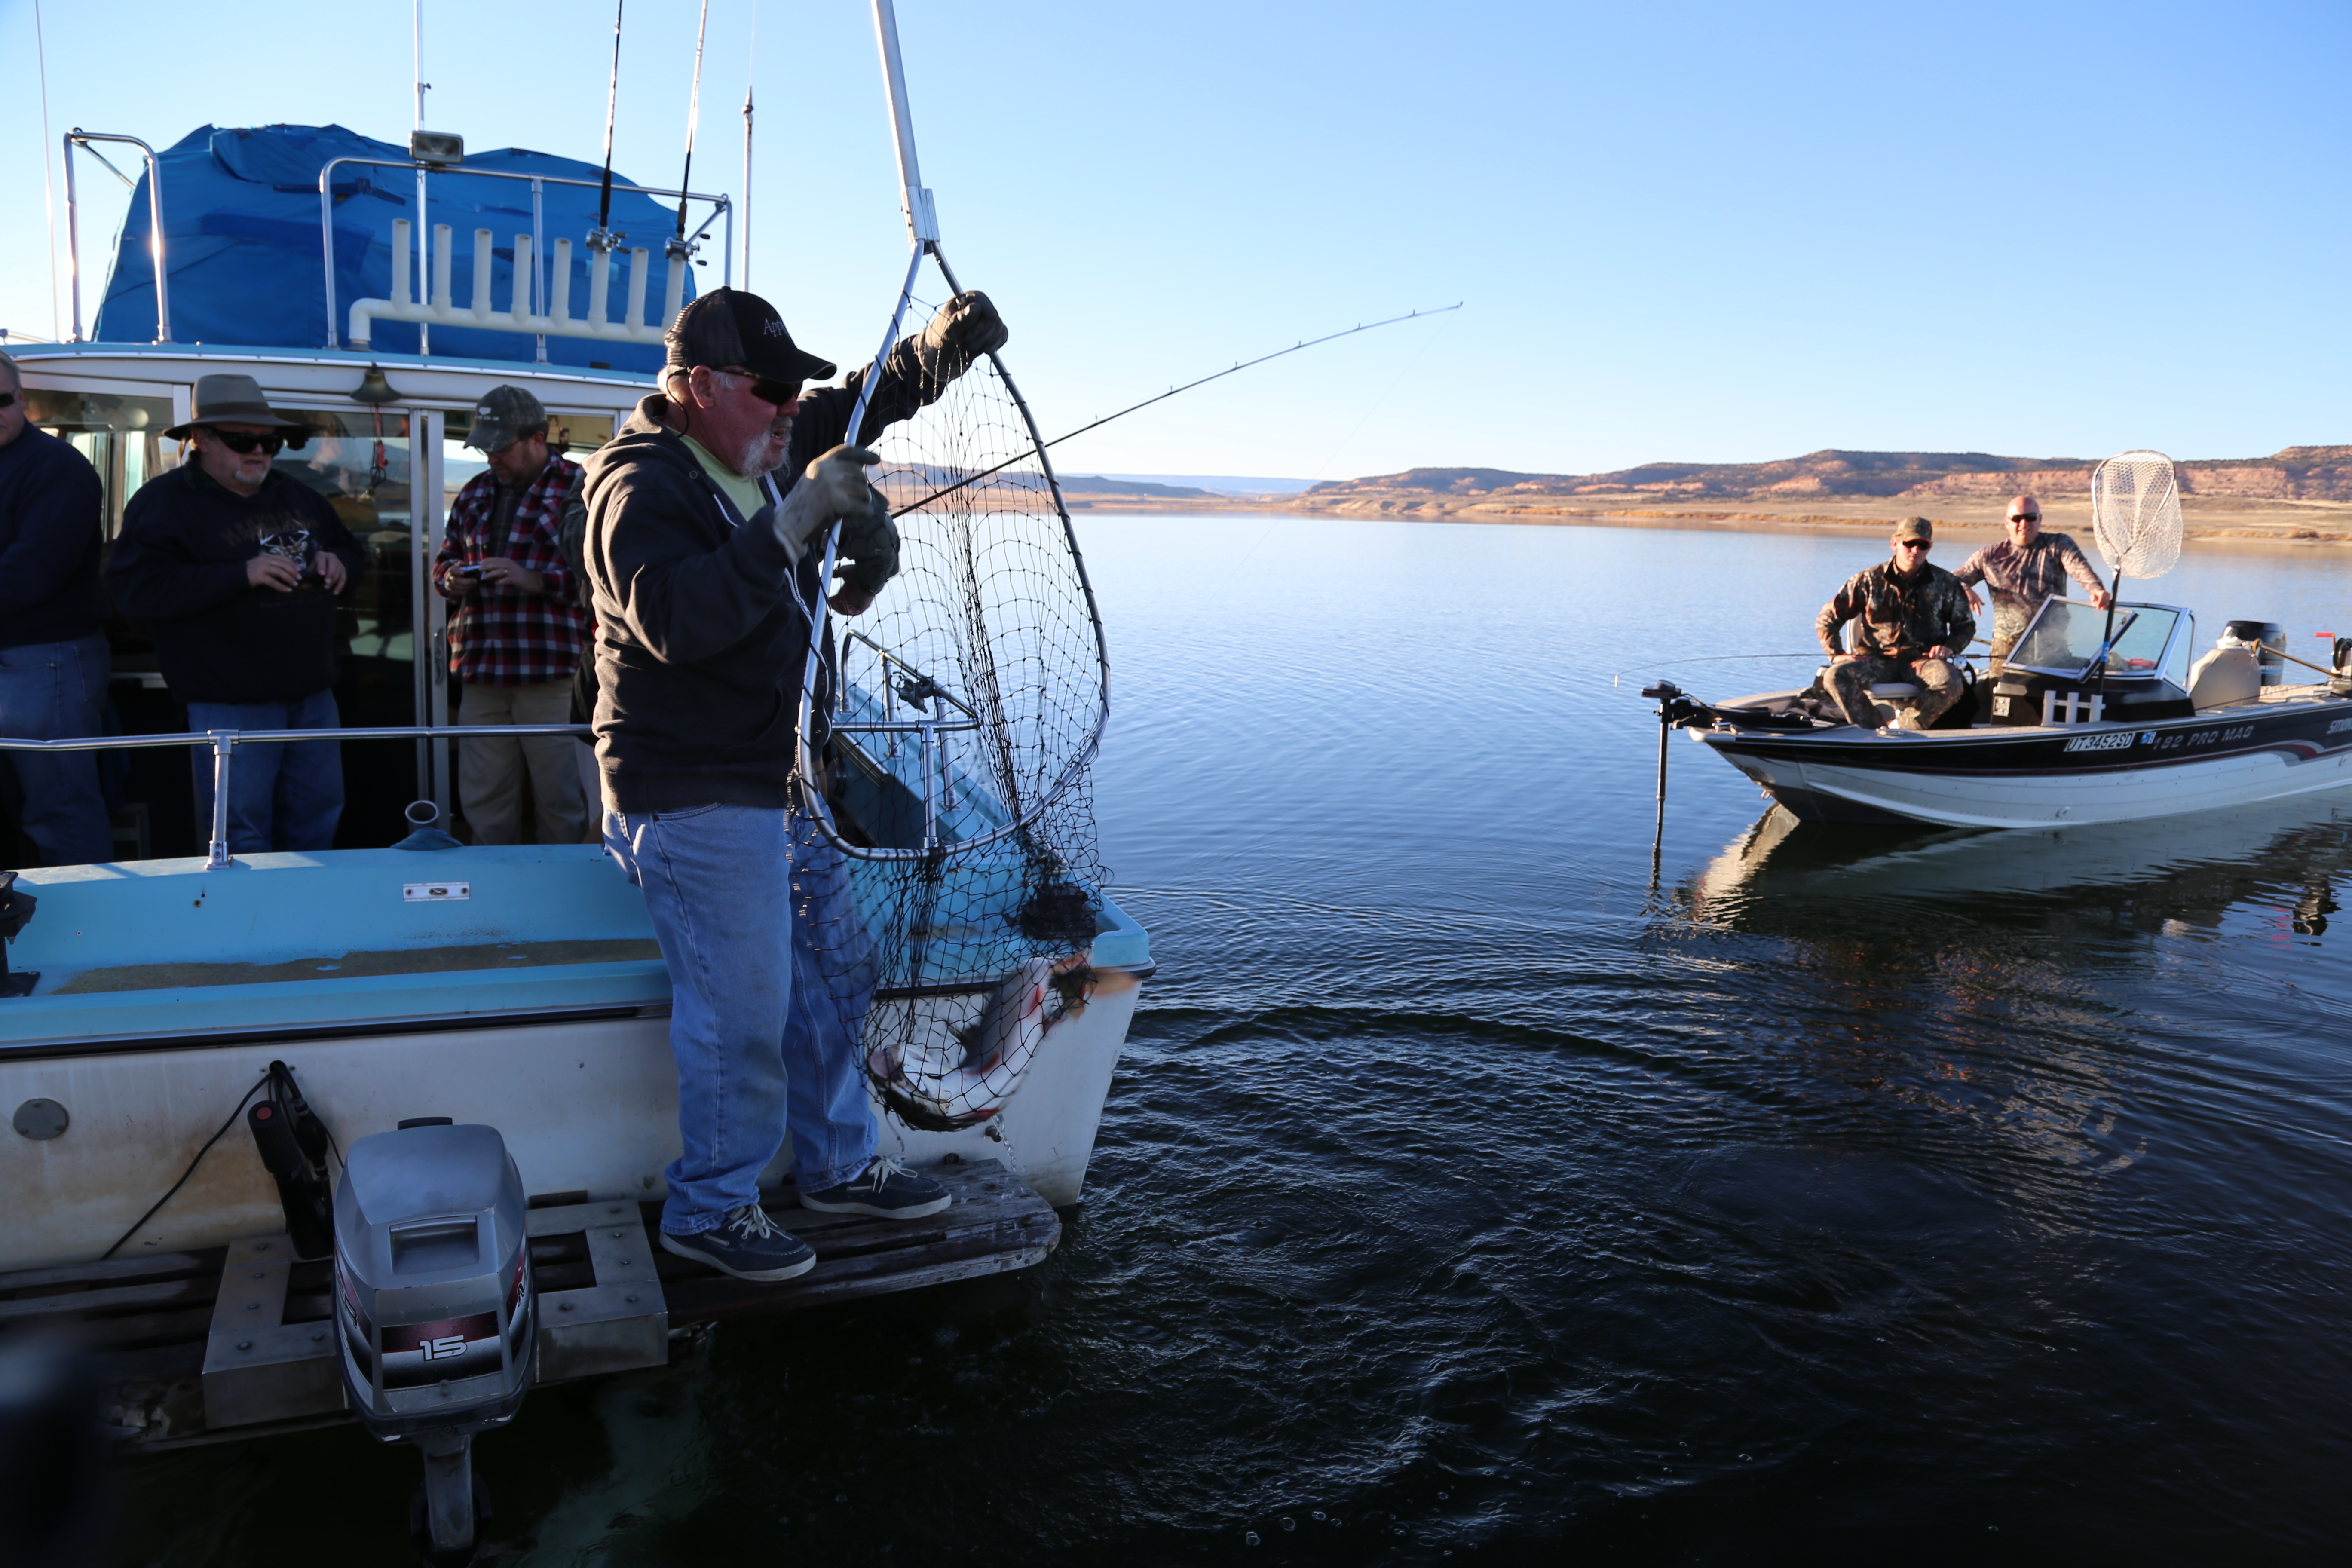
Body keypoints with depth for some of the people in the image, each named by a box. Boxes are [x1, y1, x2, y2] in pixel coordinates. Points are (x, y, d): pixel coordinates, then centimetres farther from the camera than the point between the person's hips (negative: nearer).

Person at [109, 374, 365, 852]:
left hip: (313, 694, 7)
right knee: (242, 839, -3)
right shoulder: (163, 501, -6)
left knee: (319, 820, 14)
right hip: (231, 704, -7)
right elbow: (136, 590, -19)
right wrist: (242, 574, -26)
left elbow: (352, 551, 26)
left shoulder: (296, 495, 16)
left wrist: (338, 562, 0)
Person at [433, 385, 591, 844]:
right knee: (483, 801, 11)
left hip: (550, 670, -6)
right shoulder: (475, 492, 18)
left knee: (560, 802, 0)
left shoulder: (578, 488, -3)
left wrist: (534, 580, -20)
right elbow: (444, 559, 27)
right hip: (480, 670, 6)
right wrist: (452, 579, 5)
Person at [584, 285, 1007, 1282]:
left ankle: (837, 1165, 32)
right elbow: (676, 620, -34)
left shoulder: (774, 452, 10)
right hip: (695, 799, -9)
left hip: (786, 779, 9)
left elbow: (872, 398, 25)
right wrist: (793, 521, -35)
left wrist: (948, 343, 8)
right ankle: (708, 1209, 15)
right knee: (743, 1011, -5)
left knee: (829, 980, 16)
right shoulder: (642, 486, -17)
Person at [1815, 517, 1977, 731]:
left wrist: (1950, 647, -1)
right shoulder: (1869, 580, 4)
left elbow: (1966, 624, 21)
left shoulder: (1945, 583, 9)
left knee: (1950, 684, -35)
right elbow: (1827, 620, 9)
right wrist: (1837, 655, -4)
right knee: (1837, 676, -32)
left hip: (1923, 659, 0)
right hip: (1877, 659, 0)